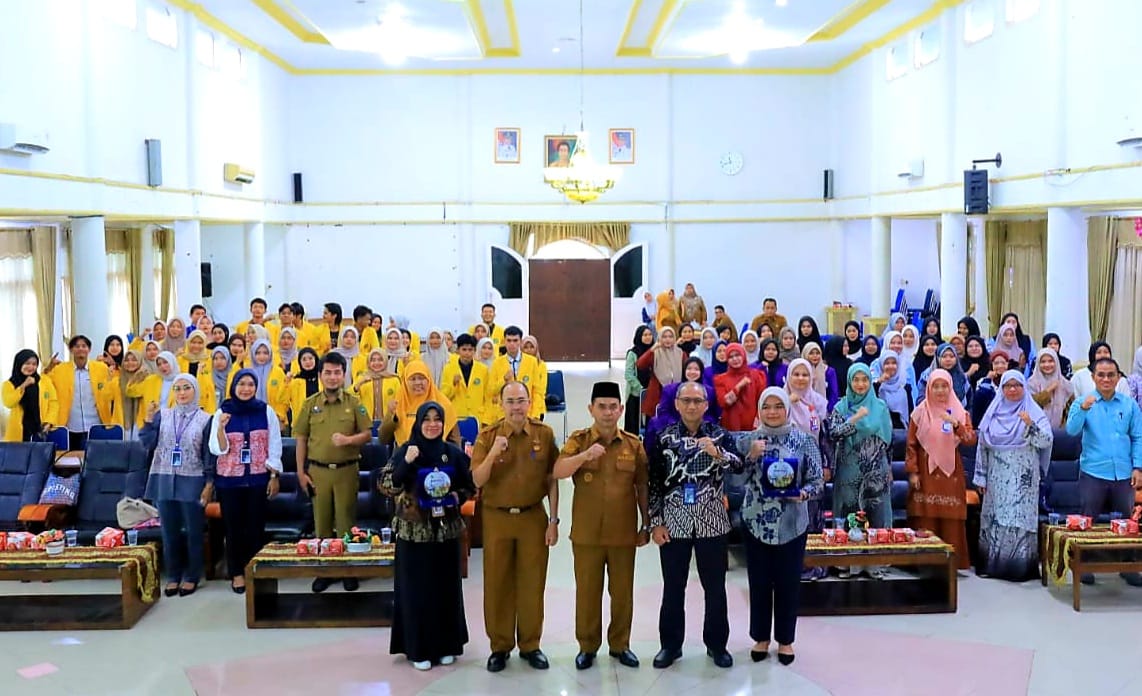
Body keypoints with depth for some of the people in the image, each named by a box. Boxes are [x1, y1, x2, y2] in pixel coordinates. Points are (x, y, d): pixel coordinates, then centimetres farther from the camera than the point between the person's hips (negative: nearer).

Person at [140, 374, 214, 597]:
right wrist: (149, 419, -12)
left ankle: (192, 576, 15)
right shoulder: (162, 415, 5)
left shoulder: (205, 419, -1)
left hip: (192, 482, -2)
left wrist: (209, 483, -6)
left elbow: (209, 454, -1)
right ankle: (173, 576, 19)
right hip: (165, 480, 3)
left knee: (193, 531, 4)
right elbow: (148, 443, -2)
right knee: (169, 531, 9)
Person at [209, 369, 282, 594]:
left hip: (258, 478, 0)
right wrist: (221, 427, -20)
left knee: (256, 526, 2)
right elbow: (217, 449, -3)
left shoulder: (266, 411, 0)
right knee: (233, 526, 4)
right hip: (229, 479, 0)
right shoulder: (222, 412, 0)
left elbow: (274, 446, 2)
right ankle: (236, 573, 15)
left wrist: (274, 476, -2)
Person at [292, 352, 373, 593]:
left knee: (346, 519, 2)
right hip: (317, 470, 1)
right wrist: (301, 472, 2)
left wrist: (348, 439, -18)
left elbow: (367, 434, 1)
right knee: (321, 521, 6)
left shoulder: (354, 404, 1)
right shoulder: (310, 404, 4)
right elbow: (301, 439, 7)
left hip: (347, 470, -1)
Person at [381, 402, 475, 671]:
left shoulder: (454, 452, 2)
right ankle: (418, 648, 12)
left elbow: (471, 486, 11)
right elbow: (387, 486, -13)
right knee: (416, 588, 2)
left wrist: (457, 497, -8)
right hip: (413, 531, -2)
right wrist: (406, 463, -24)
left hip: (446, 530, 3)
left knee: (446, 587, 9)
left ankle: (446, 645, 22)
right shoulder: (405, 451, -5)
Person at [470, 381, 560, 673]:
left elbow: (552, 480, 2)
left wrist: (554, 520, 0)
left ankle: (530, 645, 21)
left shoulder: (544, 434, -3)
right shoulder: (487, 435, -5)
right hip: (497, 518, 0)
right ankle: (500, 646, 20)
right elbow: (477, 481, -10)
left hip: (533, 517, 0)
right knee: (497, 583, 7)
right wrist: (493, 453, -26)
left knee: (532, 583, 7)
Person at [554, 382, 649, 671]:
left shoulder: (634, 444, 3)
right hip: (586, 533, -1)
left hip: (623, 532, 1)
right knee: (587, 591, 7)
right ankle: (587, 646, 20)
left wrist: (646, 525, 7)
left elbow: (642, 487, 8)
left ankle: (620, 645, 24)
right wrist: (586, 455, -31)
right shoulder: (578, 440, -1)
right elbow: (558, 472, -16)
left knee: (622, 591, 9)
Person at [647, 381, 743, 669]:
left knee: (715, 587, 8)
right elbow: (654, 483, 1)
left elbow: (739, 467, -13)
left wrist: (718, 454, -33)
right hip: (673, 523, 0)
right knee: (673, 587, 9)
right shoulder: (663, 438, 1)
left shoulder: (720, 435, 1)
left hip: (712, 523, 0)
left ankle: (717, 644, 22)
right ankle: (670, 644, 21)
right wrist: (656, 522, -4)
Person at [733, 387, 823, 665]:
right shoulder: (747, 440, 0)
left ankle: (785, 639, 23)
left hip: (792, 524, -1)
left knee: (788, 583, 8)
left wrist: (802, 494, -21)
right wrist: (751, 456, -20)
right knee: (759, 582, 9)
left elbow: (818, 480, -2)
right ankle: (760, 637, 25)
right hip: (755, 522, 1)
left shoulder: (804, 440, -2)